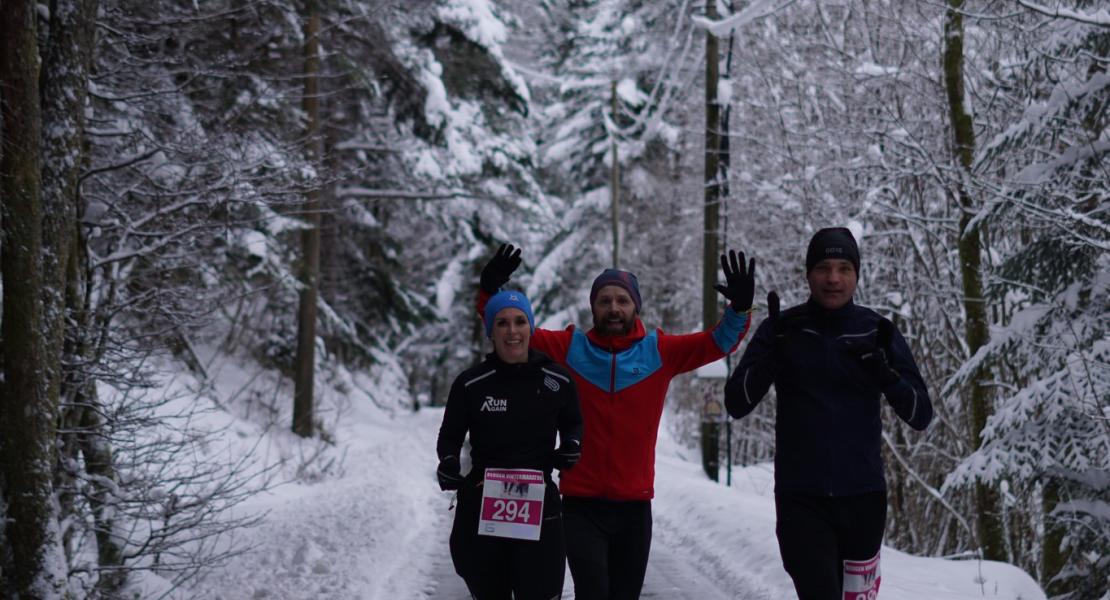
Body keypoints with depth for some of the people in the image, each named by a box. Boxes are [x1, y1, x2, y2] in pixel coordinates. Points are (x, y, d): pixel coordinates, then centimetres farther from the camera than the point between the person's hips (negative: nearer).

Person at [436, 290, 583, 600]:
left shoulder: (558, 381, 0)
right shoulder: (471, 384, -3)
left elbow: (573, 423, 19)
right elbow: (450, 435, 9)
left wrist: (571, 446, -2)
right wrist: (448, 465, -10)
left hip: (539, 514, 0)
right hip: (480, 513, 1)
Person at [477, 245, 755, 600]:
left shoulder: (659, 351, 2)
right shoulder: (569, 348, 0)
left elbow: (717, 343, -4)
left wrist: (739, 310, -21)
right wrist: (490, 294, -15)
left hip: (635, 506, 2)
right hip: (581, 504, -2)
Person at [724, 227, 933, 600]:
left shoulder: (877, 332, 3)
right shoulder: (783, 330, 0)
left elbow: (921, 416, 1)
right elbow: (736, 405, -5)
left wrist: (885, 372, -17)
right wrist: (774, 352, -19)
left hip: (863, 496, 2)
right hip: (802, 499, -2)